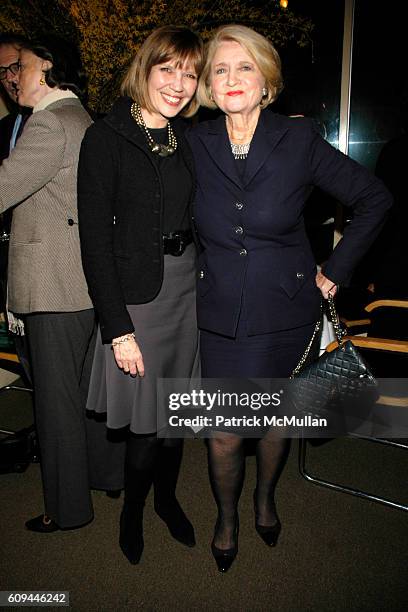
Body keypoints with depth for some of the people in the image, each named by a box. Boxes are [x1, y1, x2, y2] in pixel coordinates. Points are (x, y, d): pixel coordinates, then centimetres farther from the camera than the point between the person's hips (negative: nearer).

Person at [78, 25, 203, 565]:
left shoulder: (188, 139, 9)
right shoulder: (105, 138, -9)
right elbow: (95, 241, -13)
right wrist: (118, 329, -16)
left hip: (187, 290, 5)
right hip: (134, 297, -5)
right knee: (145, 424, 4)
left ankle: (167, 496, 43)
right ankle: (133, 508, 35)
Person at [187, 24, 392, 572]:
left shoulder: (299, 140, -6)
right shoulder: (196, 145, 0)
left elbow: (374, 198, 1)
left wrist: (336, 270, -1)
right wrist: (192, 273, 8)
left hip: (283, 313, 0)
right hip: (219, 315, 1)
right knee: (223, 434, 4)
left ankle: (265, 497, 47)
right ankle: (227, 519, 35)